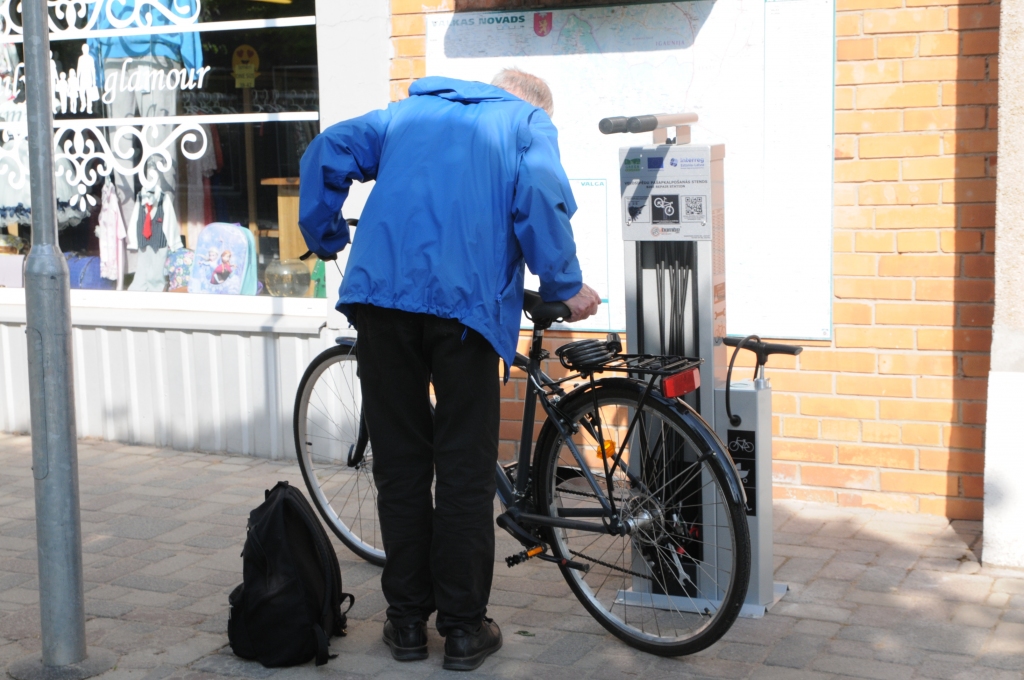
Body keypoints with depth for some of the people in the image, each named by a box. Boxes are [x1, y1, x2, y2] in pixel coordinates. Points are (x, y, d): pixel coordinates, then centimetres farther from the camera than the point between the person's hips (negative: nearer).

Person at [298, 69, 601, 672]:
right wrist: (567, 288, 3)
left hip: (381, 290, 4)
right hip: (465, 300, -3)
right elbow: (541, 199, -5)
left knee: (399, 462, 11)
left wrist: (326, 239, 26)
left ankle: (408, 621, 19)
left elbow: (328, 153, 17)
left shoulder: (408, 111, 27)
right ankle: (464, 627, 12)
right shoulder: (530, 121, 15)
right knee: (465, 470, 5)